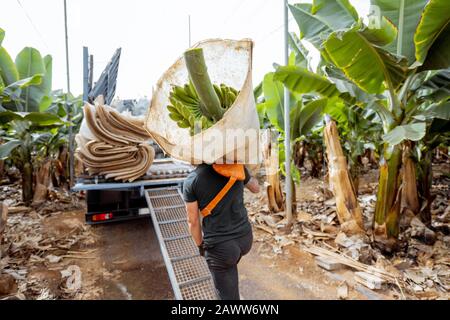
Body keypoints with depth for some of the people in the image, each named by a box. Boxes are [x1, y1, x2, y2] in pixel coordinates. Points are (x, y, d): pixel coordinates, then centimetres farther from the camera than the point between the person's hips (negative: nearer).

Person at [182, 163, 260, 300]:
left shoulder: (191, 181, -13)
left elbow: (193, 221, -6)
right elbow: (256, 188, 13)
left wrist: (200, 245, 10)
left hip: (220, 245, -3)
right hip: (245, 237, 4)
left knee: (228, 295, 17)